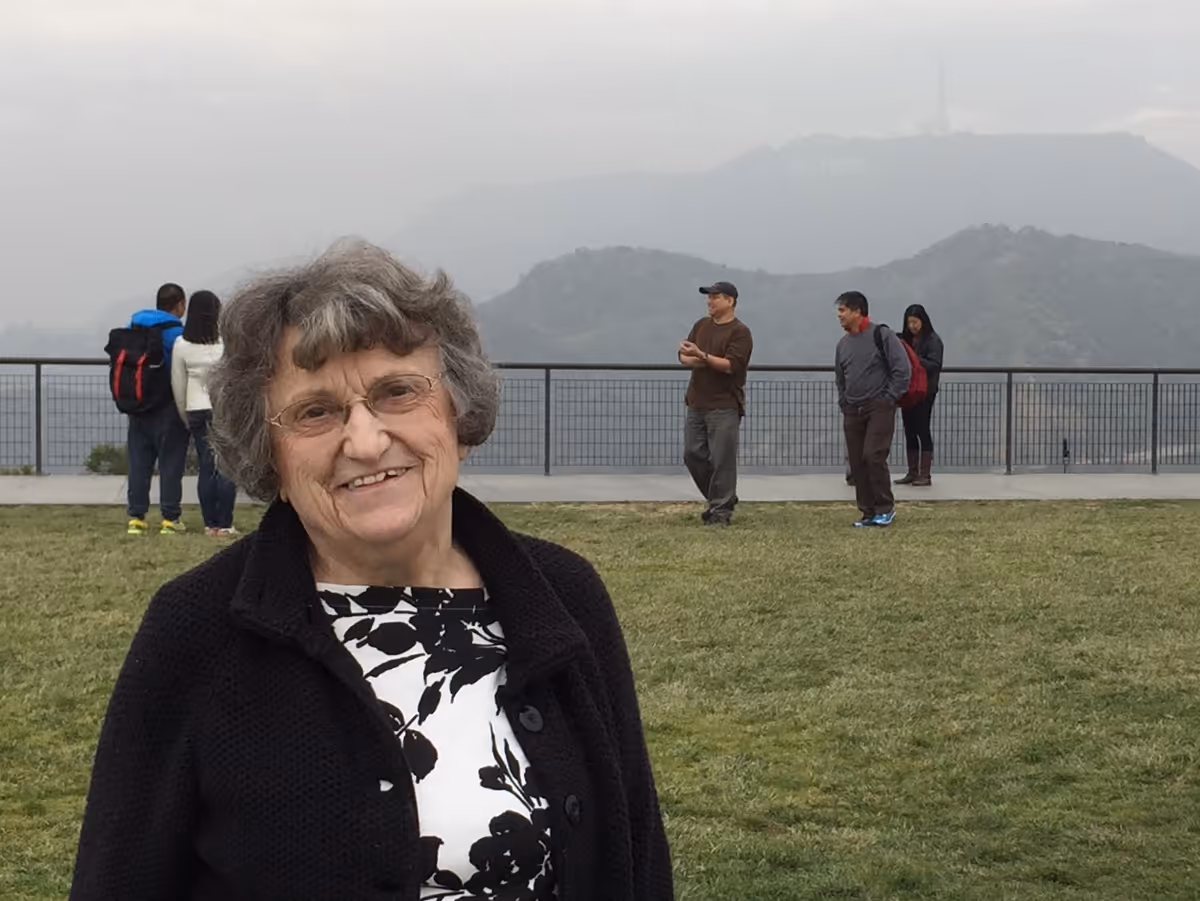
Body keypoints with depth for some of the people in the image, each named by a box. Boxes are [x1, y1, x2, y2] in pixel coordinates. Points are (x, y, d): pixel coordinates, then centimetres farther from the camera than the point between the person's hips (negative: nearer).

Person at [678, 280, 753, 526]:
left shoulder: (740, 332, -8)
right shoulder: (702, 325, 13)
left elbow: (730, 365, -19)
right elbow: (683, 356, 9)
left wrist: (702, 356, -25)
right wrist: (695, 361, -12)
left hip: (724, 406, -7)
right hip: (696, 403, 7)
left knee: (722, 460, -6)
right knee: (693, 455, 9)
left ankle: (721, 509, 1)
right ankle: (719, 498, 23)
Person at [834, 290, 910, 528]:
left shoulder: (882, 336, -8)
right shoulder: (843, 343, 12)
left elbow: (902, 369, -11)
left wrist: (890, 398, -12)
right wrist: (843, 401, 14)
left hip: (879, 408, -7)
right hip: (852, 411, 7)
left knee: (873, 456, -16)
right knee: (857, 463, 3)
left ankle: (885, 508, -3)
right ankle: (868, 512, 10)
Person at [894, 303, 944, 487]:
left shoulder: (933, 340, -5)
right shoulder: (906, 340, 12)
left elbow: (934, 365, -15)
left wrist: (913, 359, -25)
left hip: (924, 393, -6)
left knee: (922, 431, -5)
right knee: (909, 432, 7)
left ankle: (925, 475, -2)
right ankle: (912, 473, 13)